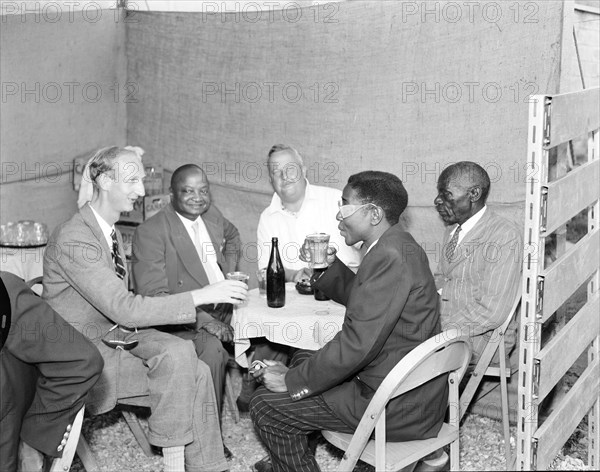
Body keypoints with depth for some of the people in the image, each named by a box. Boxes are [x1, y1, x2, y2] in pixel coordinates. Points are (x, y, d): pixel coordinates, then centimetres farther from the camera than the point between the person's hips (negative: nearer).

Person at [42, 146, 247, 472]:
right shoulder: (73, 238, -22)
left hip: (116, 334, 8)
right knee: (177, 363, -23)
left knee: (196, 374, -14)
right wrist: (201, 296, -28)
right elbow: (123, 308, -28)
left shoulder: (111, 230, 9)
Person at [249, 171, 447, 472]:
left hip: (399, 409, -10)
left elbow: (357, 343, -27)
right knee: (303, 359, 24)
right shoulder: (395, 246, 8)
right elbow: (357, 295, 24)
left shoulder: (390, 257, -24)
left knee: (265, 404, -7)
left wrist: (292, 380, -18)